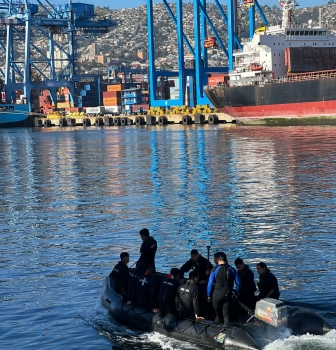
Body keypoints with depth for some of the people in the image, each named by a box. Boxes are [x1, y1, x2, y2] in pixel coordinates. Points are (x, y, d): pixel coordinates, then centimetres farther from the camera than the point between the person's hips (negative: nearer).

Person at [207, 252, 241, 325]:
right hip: (228, 295, 1)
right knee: (226, 315, 3)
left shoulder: (215, 270, -5)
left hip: (217, 294, -1)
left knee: (218, 314, 13)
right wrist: (236, 292, 16)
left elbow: (210, 284, -6)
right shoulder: (232, 269, 3)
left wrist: (209, 295, 3)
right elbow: (238, 283, 3)